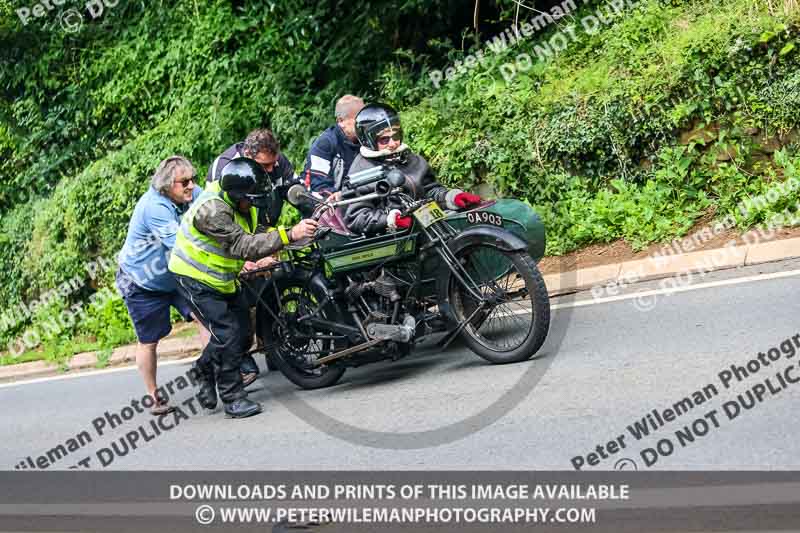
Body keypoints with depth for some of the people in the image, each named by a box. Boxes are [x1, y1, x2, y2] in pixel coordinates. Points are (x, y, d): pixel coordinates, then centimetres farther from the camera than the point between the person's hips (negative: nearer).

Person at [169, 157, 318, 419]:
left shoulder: (243, 204, -6)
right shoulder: (211, 210, -34)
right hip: (195, 279, -8)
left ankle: (205, 369, 33)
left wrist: (262, 257, -15)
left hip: (224, 277, 8)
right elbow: (242, 246, -42)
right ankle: (233, 397, -3)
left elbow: (254, 235, 8)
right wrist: (289, 235, -49)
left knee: (243, 335, 10)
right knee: (228, 335, -15)